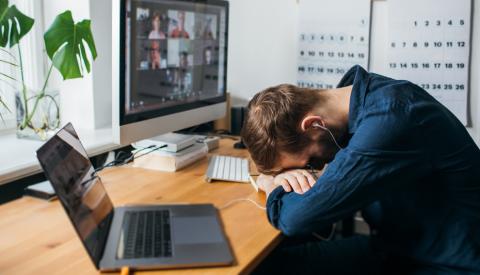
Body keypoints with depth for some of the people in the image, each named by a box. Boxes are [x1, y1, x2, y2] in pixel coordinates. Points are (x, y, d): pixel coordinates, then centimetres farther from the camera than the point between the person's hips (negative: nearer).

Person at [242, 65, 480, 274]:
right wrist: (281, 173, -9)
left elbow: (297, 218, -29)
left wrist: (272, 184, -9)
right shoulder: (357, 94, -3)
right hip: (390, 248, 8)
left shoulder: (390, 121, -29)